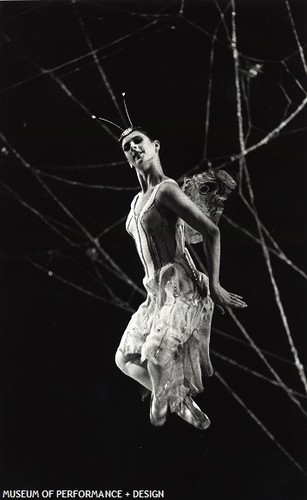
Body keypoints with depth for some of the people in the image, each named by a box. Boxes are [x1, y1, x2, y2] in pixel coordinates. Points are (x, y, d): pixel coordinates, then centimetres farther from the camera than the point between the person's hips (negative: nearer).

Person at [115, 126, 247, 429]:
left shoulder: (165, 189, -11)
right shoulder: (137, 201, 15)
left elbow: (211, 231, -16)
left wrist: (214, 286, -16)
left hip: (181, 289, -9)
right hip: (157, 292, 9)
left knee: (157, 350, -27)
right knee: (126, 358, 10)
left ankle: (161, 401, 3)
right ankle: (182, 403, 20)